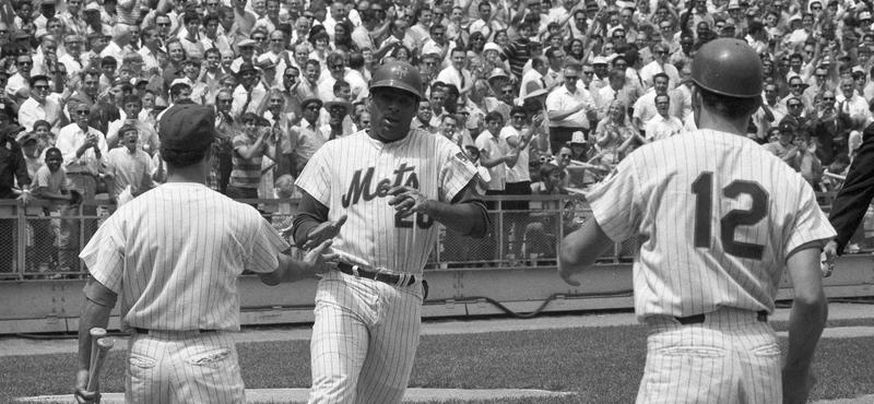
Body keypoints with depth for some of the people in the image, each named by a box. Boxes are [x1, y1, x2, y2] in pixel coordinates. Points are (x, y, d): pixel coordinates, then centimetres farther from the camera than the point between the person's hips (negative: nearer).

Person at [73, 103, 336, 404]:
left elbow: (98, 298, -3)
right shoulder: (239, 218, -2)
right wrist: (308, 267, 40)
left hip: (144, 358, 2)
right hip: (208, 356, -2)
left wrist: (84, 367, 4)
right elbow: (274, 274, 18)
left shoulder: (128, 216, -2)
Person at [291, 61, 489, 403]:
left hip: (404, 298, 2)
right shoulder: (335, 152, 11)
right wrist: (318, 233, -15)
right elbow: (302, 224, 11)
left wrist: (430, 205, -19)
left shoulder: (439, 153, 9)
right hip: (343, 290, -1)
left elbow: (478, 221, 1)